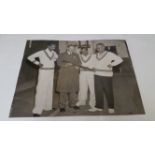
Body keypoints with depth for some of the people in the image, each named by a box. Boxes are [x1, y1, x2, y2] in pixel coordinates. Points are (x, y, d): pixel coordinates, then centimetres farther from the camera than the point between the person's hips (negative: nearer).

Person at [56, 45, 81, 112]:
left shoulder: (76, 55, 19)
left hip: (74, 75, 3)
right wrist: (66, 64, -13)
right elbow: (59, 63, -4)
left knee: (73, 90, 4)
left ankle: (72, 104, 17)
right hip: (64, 75, -3)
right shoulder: (62, 55, 9)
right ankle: (62, 106, 2)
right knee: (63, 90, -5)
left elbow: (79, 63, 12)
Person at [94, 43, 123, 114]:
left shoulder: (109, 54, -1)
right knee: (98, 92, 2)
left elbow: (119, 59, -8)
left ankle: (111, 107, 12)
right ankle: (99, 107, 11)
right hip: (97, 75, 4)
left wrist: (111, 64, -13)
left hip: (107, 76, -4)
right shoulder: (96, 55, 14)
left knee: (108, 92, 0)